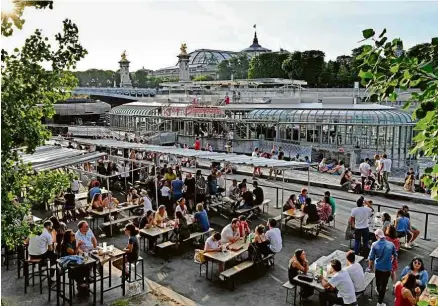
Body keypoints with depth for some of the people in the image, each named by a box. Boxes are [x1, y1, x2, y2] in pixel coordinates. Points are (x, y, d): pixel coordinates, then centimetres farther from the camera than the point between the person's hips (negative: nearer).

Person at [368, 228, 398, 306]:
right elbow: (395, 256, 7)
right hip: (387, 268, 0)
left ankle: (378, 290, 55)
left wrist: (370, 267, 5)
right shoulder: (391, 244, -7)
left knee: (378, 281, 26)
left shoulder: (374, 244, -13)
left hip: (378, 267, 0)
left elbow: (371, 258, -9)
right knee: (384, 285, 9)